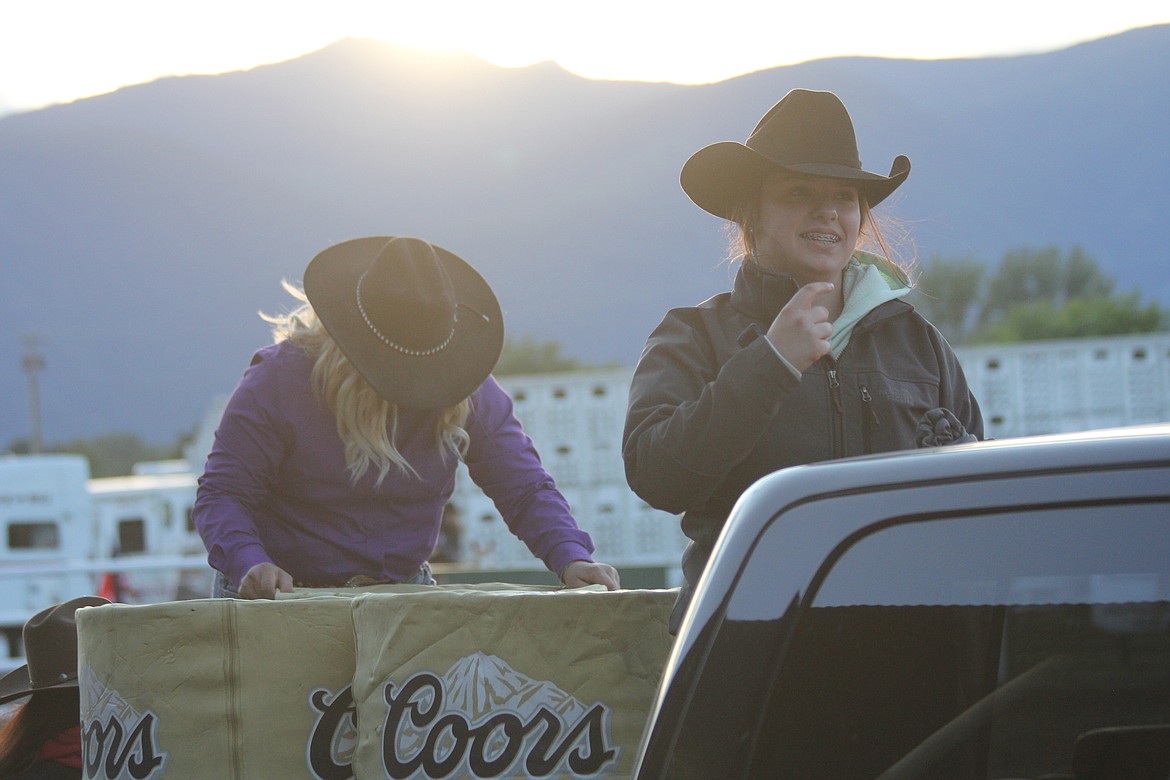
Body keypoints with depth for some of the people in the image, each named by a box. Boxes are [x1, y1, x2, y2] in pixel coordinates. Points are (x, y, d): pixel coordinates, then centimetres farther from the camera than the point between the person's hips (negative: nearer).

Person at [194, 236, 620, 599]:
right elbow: (222, 494, -11)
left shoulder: (470, 393, -3)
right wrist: (249, 564, -31)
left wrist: (572, 559, -16)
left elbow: (526, 488, 2)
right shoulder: (279, 380, -14)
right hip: (284, 597, -3)